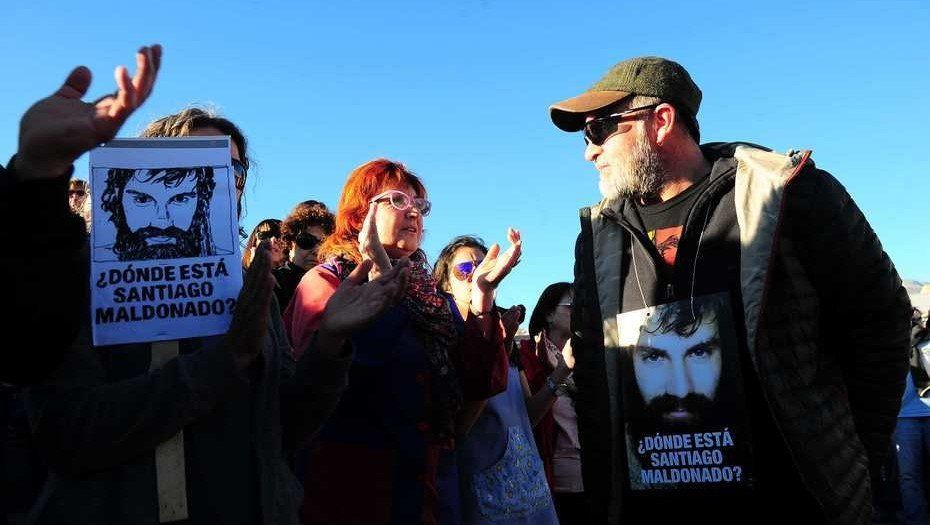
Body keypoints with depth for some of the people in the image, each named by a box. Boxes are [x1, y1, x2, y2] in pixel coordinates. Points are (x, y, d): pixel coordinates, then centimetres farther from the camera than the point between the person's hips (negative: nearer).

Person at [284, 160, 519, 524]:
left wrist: (482, 296, -6)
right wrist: (379, 275, -24)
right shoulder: (325, 282, -5)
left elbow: (476, 384, 2)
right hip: (347, 484, -6)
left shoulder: (426, 295, 10)